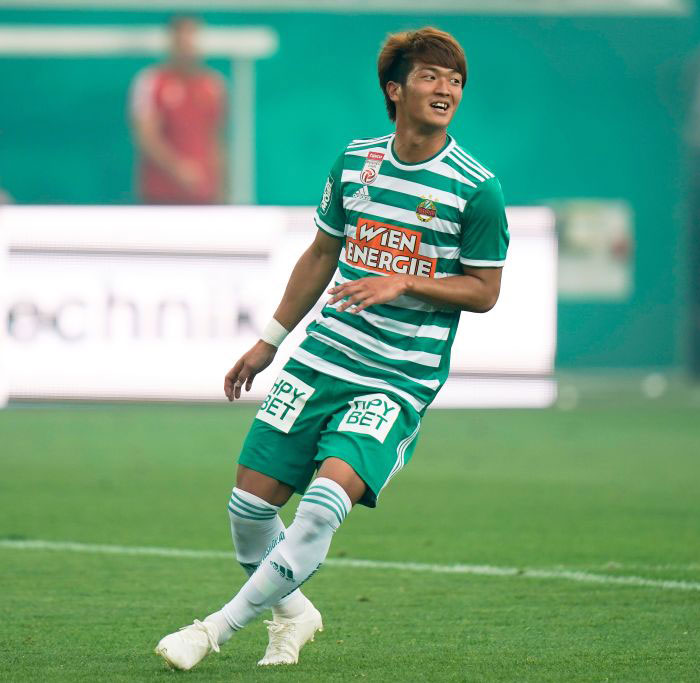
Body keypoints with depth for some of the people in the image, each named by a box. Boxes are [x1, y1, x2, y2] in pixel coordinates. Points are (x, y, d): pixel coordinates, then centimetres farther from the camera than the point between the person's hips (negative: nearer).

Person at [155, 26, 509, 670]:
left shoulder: (475, 187, -7)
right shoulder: (355, 161, 6)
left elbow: (484, 290, -2)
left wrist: (404, 282, -16)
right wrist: (270, 340, 21)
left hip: (399, 379, -5)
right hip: (322, 357, 5)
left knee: (326, 500, -23)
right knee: (251, 502, 0)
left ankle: (218, 628, -11)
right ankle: (290, 612, 27)